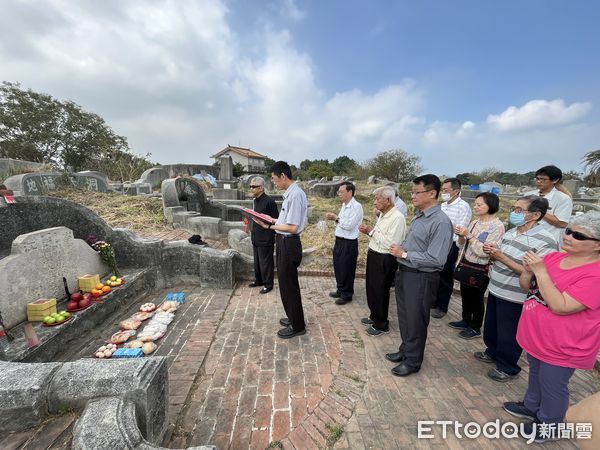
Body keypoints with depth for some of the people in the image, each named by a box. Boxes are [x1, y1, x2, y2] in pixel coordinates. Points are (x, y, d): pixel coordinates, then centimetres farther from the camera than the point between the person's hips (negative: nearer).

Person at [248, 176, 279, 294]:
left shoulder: (269, 201, -16)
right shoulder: (256, 200, 9)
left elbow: (275, 220, -14)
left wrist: (273, 236, -13)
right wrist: (253, 230, 13)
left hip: (265, 239, -8)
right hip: (256, 238, 8)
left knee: (266, 262, 4)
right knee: (257, 261, 19)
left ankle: (268, 284, 19)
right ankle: (258, 280, 36)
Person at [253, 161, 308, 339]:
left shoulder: (296, 194, -21)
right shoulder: (290, 193, 8)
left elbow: (292, 227, -23)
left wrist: (269, 226, -15)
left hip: (288, 244, -10)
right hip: (283, 242, 10)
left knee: (288, 285, 5)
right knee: (286, 283, 22)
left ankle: (297, 326, 25)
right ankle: (293, 317, 42)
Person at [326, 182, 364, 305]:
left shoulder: (356, 206, -17)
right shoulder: (344, 205, 10)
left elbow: (349, 225, -23)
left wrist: (336, 218, -13)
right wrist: (334, 217, -3)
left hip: (349, 243, -9)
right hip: (339, 241, 9)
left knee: (346, 270, 6)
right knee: (338, 267, 19)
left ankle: (347, 295, 24)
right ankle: (340, 290, 38)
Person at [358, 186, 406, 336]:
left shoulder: (397, 218, -20)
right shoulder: (382, 215, 8)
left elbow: (390, 243, -27)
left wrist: (372, 231, -21)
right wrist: (368, 231, -2)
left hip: (384, 260, -9)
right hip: (373, 256, 9)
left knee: (380, 292, 7)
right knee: (371, 288, 20)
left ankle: (381, 325, 28)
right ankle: (374, 317, 41)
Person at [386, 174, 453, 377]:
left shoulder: (440, 222, -21)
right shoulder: (419, 216, 6)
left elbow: (435, 259, -25)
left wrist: (404, 254, -19)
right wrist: (399, 249, -4)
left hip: (421, 278, -8)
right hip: (405, 273, 8)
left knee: (415, 321, 12)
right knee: (404, 317, 23)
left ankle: (412, 361, 34)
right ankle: (405, 350, 46)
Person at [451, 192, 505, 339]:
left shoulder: (497, 226, -16)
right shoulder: (475, 222, 6)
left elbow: (484, 252, -24)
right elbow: (463, 245, 11)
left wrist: (469, 235, -22)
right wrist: (460, 235, -8)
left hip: (480, 269, -7)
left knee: (476, 297, 8)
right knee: (465, 294, 18)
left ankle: (475, 328, 28)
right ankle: (466, 321, 38)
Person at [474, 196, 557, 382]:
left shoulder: (545, 241, -19)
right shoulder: (510, 233, 4)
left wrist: (502, 258, -26)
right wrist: (492, 253, -7)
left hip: (514, 298, -7)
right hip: (495, 290, 7)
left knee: (508, 335, 12)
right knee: (490, 327, 24)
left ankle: (507, 367, 34)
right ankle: (492, 352, 47)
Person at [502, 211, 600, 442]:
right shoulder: (554, 257, -4)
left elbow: (560, 307, -31)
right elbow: (526, 286, 3)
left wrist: (540, 271, -31)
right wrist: (529, 269, -17)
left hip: (563, 347, -6)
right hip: (536, 335, 7)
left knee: (552, 386, 15)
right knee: (535, 375, 27)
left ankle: (548, 423, 39)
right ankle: (531, 406, 48)